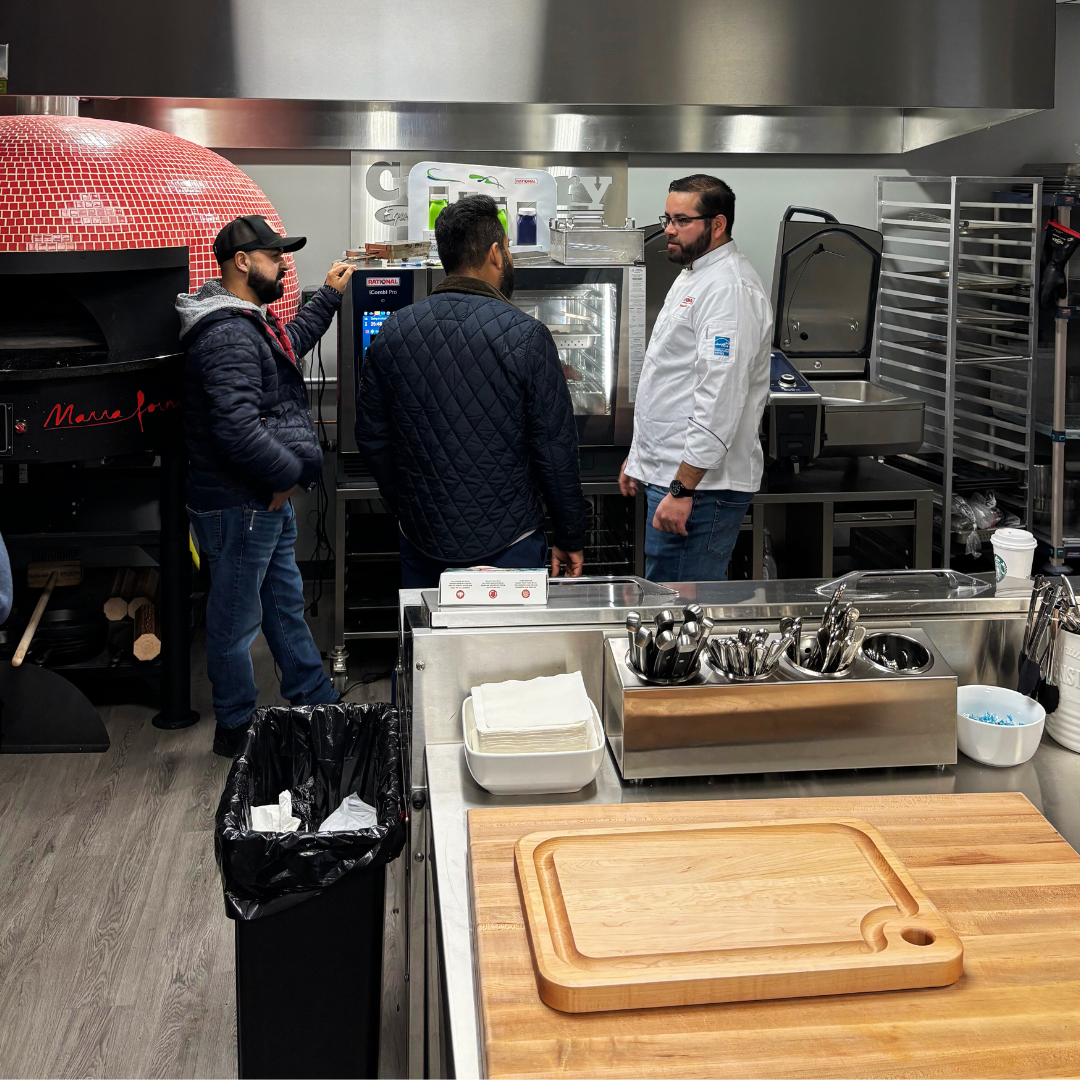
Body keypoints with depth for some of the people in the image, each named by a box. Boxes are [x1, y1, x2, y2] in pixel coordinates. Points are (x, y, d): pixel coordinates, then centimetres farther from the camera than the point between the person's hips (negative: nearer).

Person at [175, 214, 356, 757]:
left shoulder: (251, 321, 13)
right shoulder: (227, 334, -23)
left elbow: (291, 342, 37)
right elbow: (237, 428, -32)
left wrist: (328, 295, 36)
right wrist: (288, 474, -20)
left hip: (269, 500, 11)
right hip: (239, 505, -11)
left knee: (286, 605, 21)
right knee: (236, 620, 3)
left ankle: (317, 702, 35)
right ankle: (237, 729, 17)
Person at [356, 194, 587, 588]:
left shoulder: (392, 333, 1)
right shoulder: (525, 335, -11)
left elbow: (371, 438, 7)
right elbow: (555, 449, -10)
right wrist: (570, 540, 1)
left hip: (421, 541, 4)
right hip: (509, 543, -4)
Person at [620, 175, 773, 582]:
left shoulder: (730, 289, -17)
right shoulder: (692, 276, 18)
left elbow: (721, 400, -24)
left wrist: (683, 489, -25)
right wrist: (639, 456, 25)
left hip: (699, 486, -11)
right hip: (670, 473, 11)